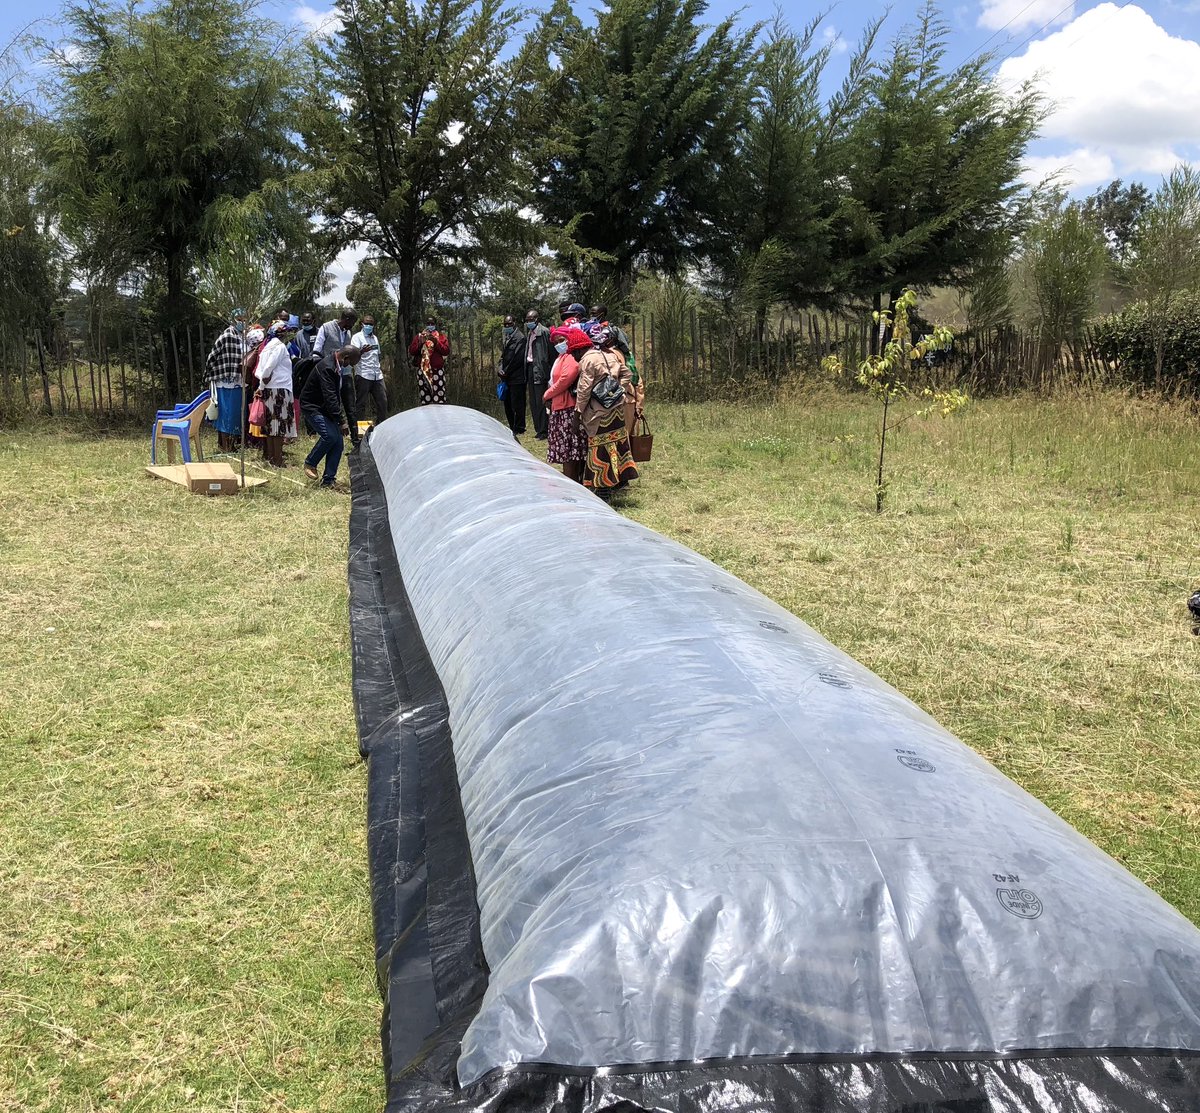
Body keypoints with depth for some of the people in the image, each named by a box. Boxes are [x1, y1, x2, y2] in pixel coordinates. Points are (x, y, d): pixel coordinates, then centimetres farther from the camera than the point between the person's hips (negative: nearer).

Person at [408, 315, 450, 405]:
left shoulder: (442, 336, 11)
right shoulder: (419, 336, 16)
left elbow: (446, 351, -1)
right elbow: (411, 351, 8)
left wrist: (436, 341, -11)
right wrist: (420, 343, -8)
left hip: (438, 371, -2)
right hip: (422, 371, 2)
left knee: (439, 399, -11)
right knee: (424, 398, -1)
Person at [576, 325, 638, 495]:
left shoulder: (589, 358, -14)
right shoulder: (614, 354, 2)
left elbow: (584, 387, -14)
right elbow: (627, 374, 9)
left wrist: (579, 409, -6)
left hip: (599, 410, -5)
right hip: (617, 407, 5)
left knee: (600, 449, 1)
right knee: (618, 442, 15)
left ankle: (603, 487, 4)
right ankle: (622, 476, 24)